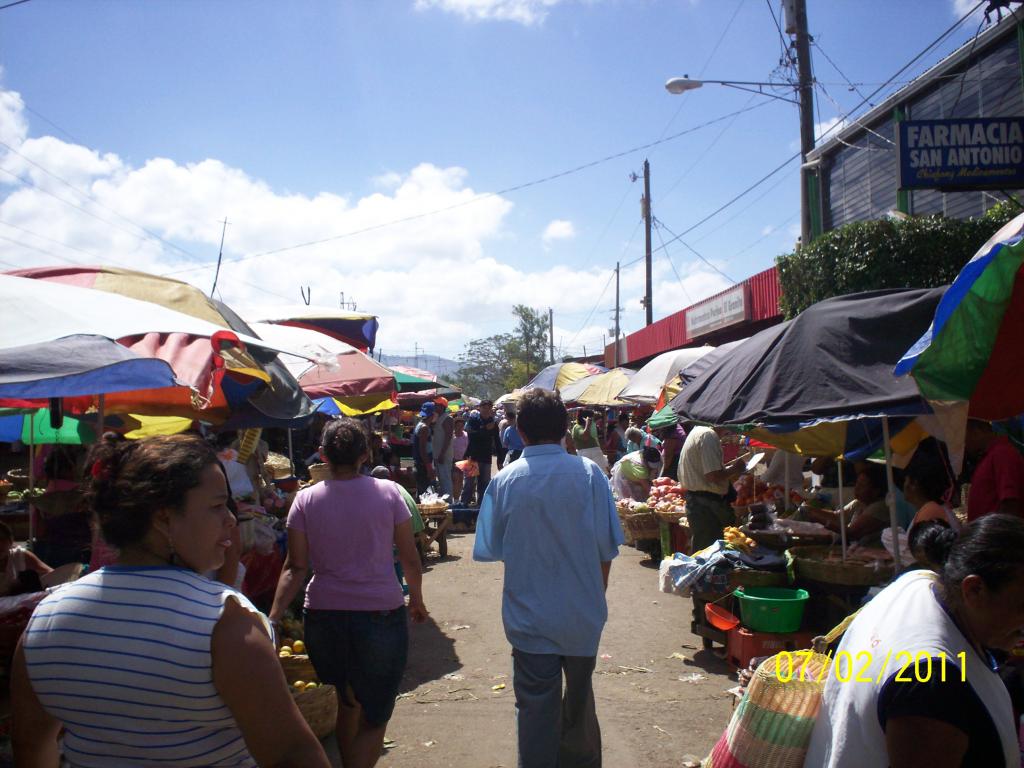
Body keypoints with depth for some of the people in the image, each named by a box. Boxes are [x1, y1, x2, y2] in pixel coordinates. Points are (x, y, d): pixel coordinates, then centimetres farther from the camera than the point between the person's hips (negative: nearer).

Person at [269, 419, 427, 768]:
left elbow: (295, 567, -7)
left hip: (324, 616, 3)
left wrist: (273, 618, -7)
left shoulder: (305, 499, -1)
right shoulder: (388, 492, -5)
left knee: (347, 703, 26)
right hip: (381, 614, -3)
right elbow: (410, 558, 0)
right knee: (374, 720, 9)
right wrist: (416, 599, 15)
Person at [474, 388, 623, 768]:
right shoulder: (589, 473, -11)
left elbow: (490, 550, -3)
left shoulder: (504, 481, -10)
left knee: (536, 708, 9)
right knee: (579, 698, 24)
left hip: (530, 618, -2)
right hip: (583, 613, 2)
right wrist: (597, 591, 10)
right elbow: (607, 546, -7)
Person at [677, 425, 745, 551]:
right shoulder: (708, 435, -18)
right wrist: (734, 469, -7)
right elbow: (714, 476, -24)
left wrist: (728, 465, 13)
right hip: (707, 504, -10)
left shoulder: (697, 432, 14)